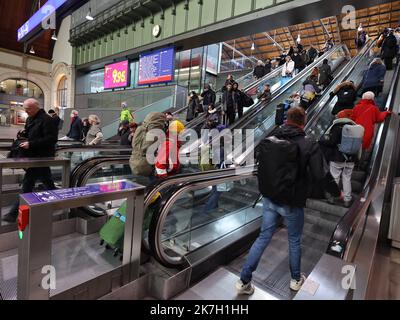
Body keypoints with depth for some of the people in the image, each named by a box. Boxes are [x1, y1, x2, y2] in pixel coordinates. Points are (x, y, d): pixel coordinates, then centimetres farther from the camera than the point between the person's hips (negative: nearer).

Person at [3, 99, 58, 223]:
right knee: (47, 181, 18)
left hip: (40, 156, -9)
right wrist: (23, 136, 5)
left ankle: (15, 213, 3)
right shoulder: (30, 119, 13)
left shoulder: (46, 120, -16)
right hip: (35, 155, 9)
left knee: (27, 184, -5)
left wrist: (30, 144, -22)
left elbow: (51, 139, -22)